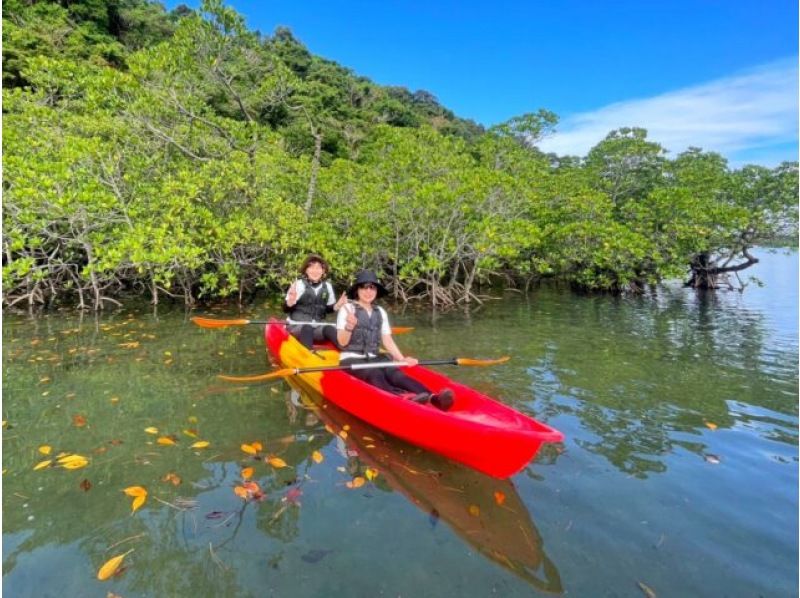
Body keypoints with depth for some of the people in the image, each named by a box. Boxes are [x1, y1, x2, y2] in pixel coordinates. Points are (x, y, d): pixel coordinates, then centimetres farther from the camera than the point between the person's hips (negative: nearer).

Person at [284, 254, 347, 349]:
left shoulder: (327, 286, 6)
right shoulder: (299, 284, -6)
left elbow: (328, 308, 18)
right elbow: (286, 309, -8)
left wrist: (337, 305, -4)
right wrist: (291, 301, -31)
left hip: (317, 328, 3)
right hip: (297, 326, -3)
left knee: (329, 329, -28)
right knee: (307, 329, -35)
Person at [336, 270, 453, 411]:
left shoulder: (380, 312, 13)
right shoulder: (347, 309, -3)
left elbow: (387, 340, 10)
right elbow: (342, 343, -7)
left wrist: (402, 359, -5)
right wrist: (349, 327, -27)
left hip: (374, 358, 4)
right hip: (352, 359, -4)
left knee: (396, 373, -26)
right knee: (376, 375, -34)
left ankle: (432, 398, -53)